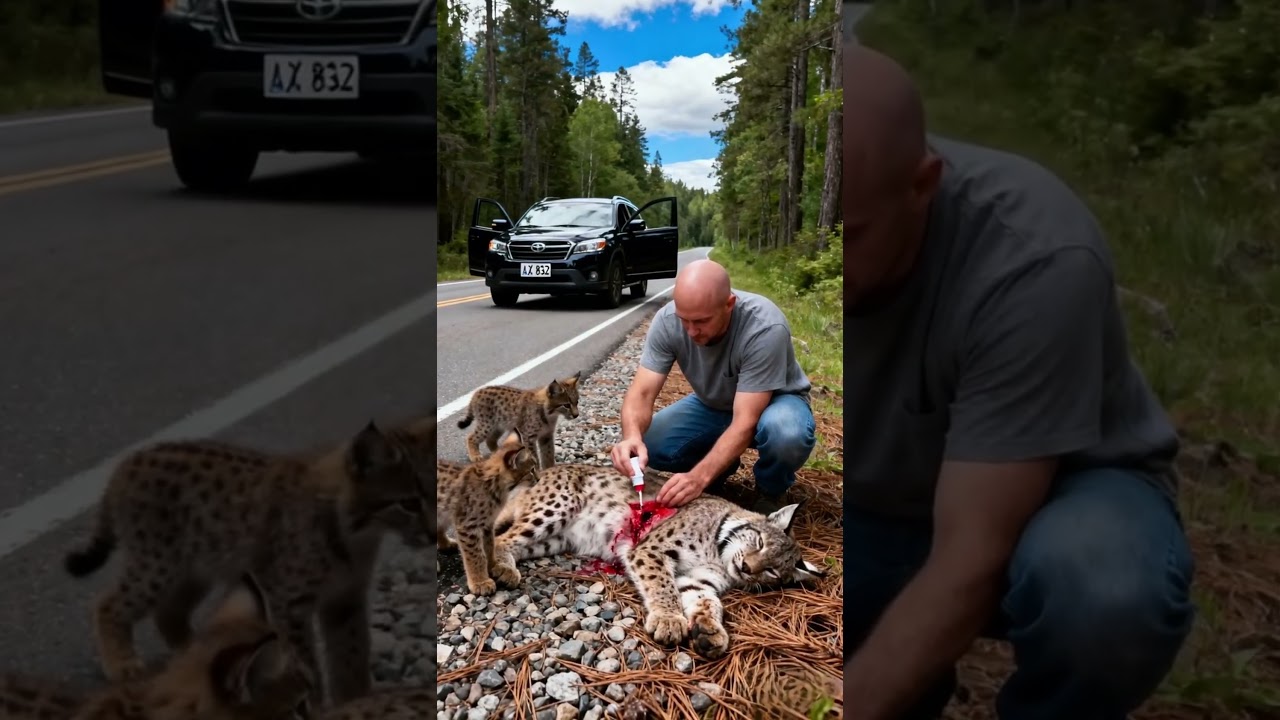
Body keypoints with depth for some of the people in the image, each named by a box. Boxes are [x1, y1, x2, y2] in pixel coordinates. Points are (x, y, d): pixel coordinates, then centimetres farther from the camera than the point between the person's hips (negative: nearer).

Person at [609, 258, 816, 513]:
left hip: (775, 401, -4)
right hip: (713, 404, 4)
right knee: (648, 445, -20)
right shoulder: (667, 320, -25)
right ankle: (722, 464, 11)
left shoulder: (766, 328, -37)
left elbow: (745, 423, -38)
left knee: (787, 434, -39)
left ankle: (770, 491, -3)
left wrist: (699, 476, -50)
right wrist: (632, 436, -48)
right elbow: (641, 393, -25)